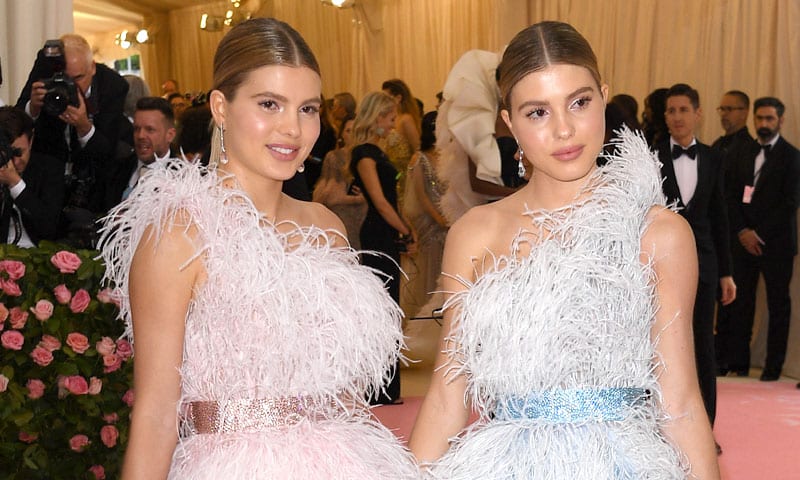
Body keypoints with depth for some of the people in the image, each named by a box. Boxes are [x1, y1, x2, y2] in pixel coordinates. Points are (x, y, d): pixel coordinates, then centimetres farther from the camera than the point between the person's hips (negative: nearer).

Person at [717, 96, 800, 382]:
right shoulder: (745, 154, 13)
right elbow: (733, 196, 9)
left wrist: (760, 234, -12)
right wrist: (743, 231, -5)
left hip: (776, 242, -4)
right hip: (744, 240, 4)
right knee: (740, 302, 2)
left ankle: (773, 366, 9)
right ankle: (737, 361, 9)